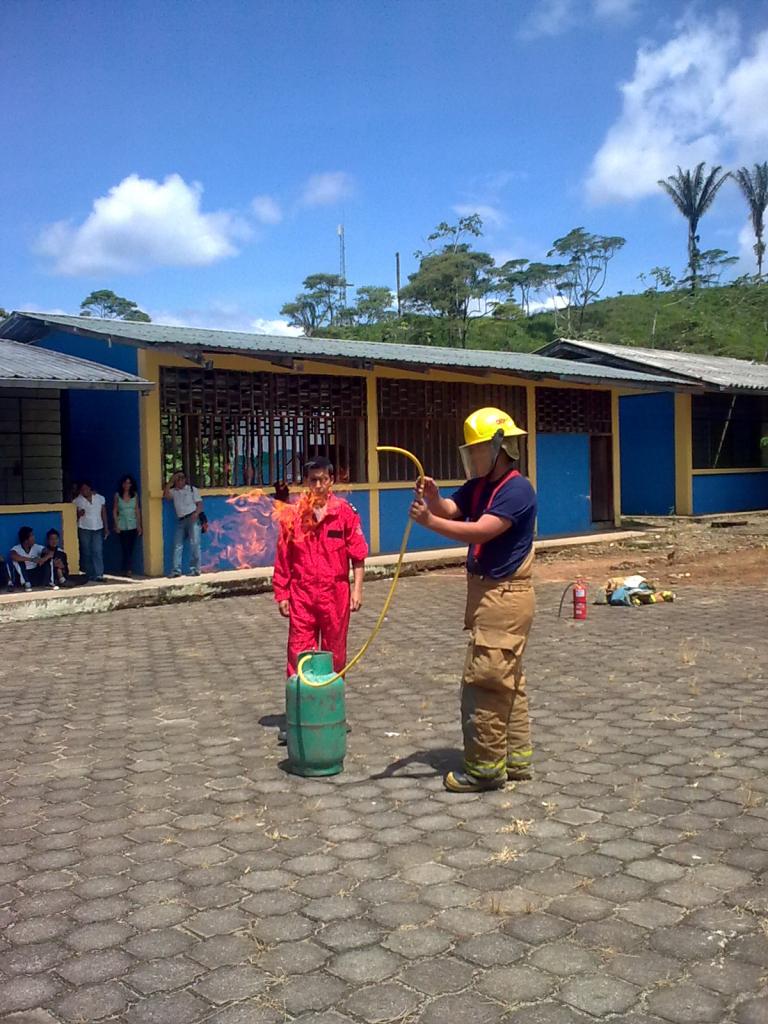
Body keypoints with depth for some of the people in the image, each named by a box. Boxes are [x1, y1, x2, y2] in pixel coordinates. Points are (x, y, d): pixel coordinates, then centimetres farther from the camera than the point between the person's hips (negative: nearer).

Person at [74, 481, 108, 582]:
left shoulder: (100, 498, 4)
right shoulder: (77, 501, -1)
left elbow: (103, 513, 10)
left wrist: (106, 528, 8)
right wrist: (79, 514, -18)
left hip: (98, 529, 0)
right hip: (84, 529, 0)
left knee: (98, 552, -9)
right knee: (86, 553, 2)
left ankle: (99, 575, -10)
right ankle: (89, 575, 8)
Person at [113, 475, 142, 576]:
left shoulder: (135, 495, 5)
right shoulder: (117, 495, 1)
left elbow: (137, 511, 6)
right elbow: (114, 511, 2)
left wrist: (139, 525, 3)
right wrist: (116, 525, -5)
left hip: (133, 525, 2)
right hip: (122, 526, -2)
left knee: (131, 548, 2)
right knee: (124, 548, -6)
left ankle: (129, 570, 7)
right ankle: (125, 570, -3)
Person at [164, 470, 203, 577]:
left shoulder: (192, 489, 10)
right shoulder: (173, 491, 16)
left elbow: (200, 504, 3)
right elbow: (165, 495, -6)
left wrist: (196, 513, -16)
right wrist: (170, 482, -3)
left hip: (193, 519, -3)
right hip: (180, 521, 3)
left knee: (194, 544, -10)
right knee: (177, 546, -5)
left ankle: (195, 569, -8)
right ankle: (176, 570, -7)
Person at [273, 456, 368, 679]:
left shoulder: (345, 512, -2)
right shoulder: (292, 515, 0)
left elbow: (358, 554, 1)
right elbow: (283, 559, 5)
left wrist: (357, 589, -4)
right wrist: (282, 595, 4)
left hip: (336, 594, 0)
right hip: (302, 595, 0)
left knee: (335, 653, 11)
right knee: (299, 654, 1)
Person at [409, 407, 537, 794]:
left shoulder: (517, 489, -17)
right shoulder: (478, 486, 11)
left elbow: (481, 531, -26)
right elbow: (449, 510, -2)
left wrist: (429, 522, -30)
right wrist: (433, 498, -24)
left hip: (505, 597, -10)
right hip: (487, 593, 10)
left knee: (484, 683, -6)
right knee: (508, 683, 15)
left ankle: (484, 768, 3)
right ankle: (516, 759, 25)